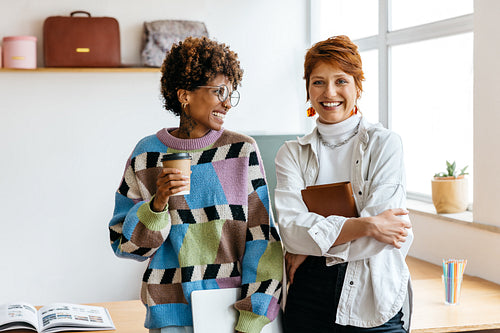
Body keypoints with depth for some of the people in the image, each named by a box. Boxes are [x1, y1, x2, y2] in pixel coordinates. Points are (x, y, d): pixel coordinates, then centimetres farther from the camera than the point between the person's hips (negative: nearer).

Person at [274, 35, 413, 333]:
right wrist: (365, 225, -18)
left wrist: (311, 247, -8)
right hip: (309, 295, 2)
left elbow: (379, 235, -12)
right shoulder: (292, 154, 5)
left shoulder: (384, 143, -1)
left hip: (375, 299, -2)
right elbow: (292, 229, -11)